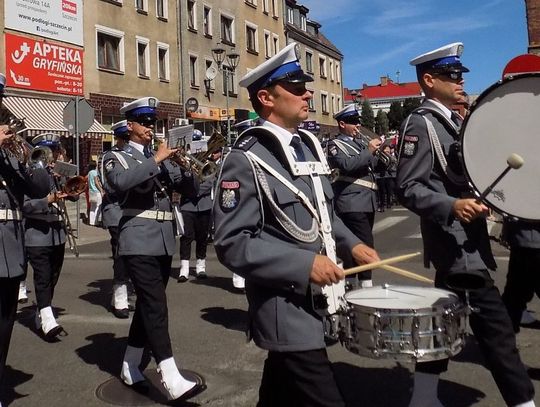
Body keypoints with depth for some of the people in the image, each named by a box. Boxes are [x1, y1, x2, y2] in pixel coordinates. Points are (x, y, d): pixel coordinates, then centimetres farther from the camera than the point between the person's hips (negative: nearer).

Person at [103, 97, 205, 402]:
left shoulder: (163, 159, 19)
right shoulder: (117, 157, 2)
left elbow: (190, 189, 12)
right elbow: (121, 181, -22)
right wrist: (156, 159, -21)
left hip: (165, 242, 6)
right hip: (139, 242, -6)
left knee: (147, 305, 13)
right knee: (156, 307, -14)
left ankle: (130, 368, 27)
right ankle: (173, 381, -16)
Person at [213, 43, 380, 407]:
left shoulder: (309, 145, 9)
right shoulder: (246, 160, -17)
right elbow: (232, 243, -22)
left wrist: (351, 244, 3)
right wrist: (304, 264, -25)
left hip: (318, 301, 8)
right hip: (288, 309, -8)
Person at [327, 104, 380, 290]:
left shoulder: (361, 142, 18)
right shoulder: (335, 145, -4)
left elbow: (372, 164, 29)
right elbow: (346, 165, -22)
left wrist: (380, 153, 11)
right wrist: (368, 151, -19)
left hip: (368, 200, 8)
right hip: (352, 203, -8)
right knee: (366, 244, -15)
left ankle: (350, 282, 25)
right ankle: (366, 285, -12)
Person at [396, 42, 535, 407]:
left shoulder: (454, 121, 15)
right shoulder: (420, 123, -12)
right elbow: (408, 188, -19)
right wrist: (451, 206, -32)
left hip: (464, 237, 10)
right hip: (453, 240, -10)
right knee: (495, 324, -4)